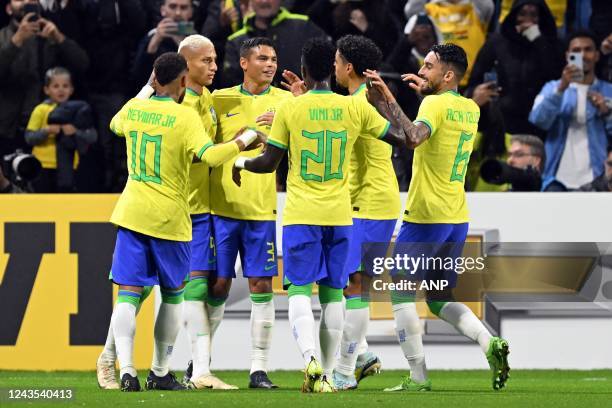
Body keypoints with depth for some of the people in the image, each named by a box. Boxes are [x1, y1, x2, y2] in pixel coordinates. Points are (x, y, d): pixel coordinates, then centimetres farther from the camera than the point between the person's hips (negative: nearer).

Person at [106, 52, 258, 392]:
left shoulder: (133, 108, 5)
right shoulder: (185, 115, -11)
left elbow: (116, 125, 29)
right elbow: (210, 155, -24)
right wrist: (244, 140, -10)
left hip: (131, 211, 3)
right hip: (169, 217, -3)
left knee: (129, 293, -1)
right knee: (173, 294, 14)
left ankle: (126, 370, -18)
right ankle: (160, 373, 18)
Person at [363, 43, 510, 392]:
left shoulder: (435, 105, -13)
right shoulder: (471, 110, 11)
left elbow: (414, 137, -33)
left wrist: (387, 101, -31)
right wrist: (427, 91, 33)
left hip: (426, 218, -8)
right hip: (458, 218, 8)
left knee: (401, 294, 3)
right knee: (440, 298, 16)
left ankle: (418, 376, -2)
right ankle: (490, 343, -7)